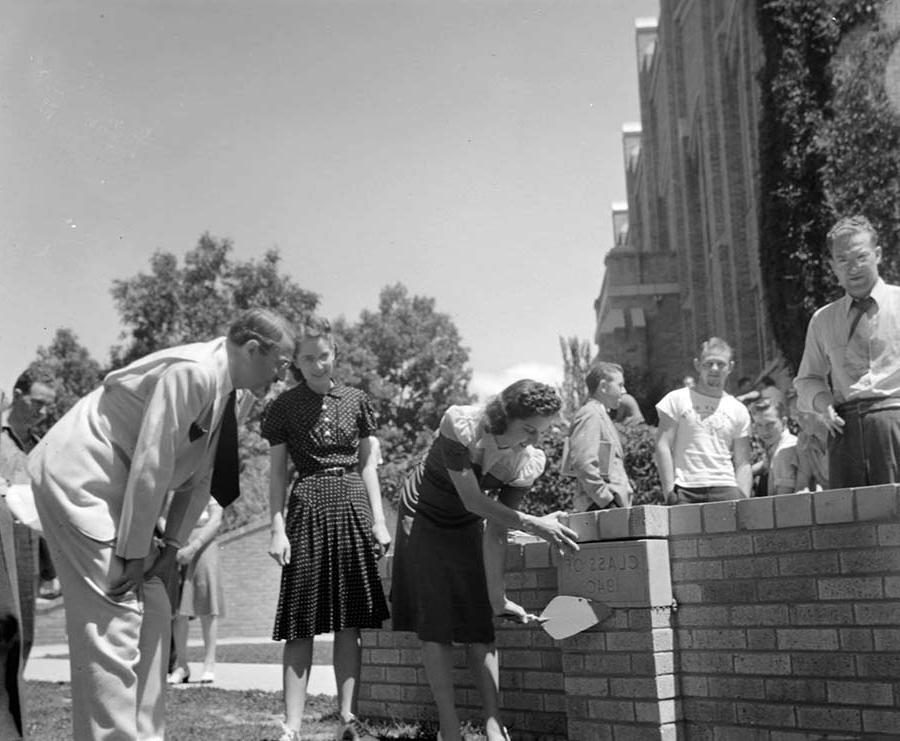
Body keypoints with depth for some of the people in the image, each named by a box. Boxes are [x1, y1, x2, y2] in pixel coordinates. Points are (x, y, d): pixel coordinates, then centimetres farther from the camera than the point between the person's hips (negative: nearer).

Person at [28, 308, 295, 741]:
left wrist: (170, 546, 4)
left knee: (152, 614, 9)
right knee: (113, 618, -13)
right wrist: (134, 553, -19)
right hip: (78, 475, -10)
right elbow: (151, 465, -24)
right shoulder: (192, 372, -24)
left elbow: (199, 477, 11)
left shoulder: (227, 390, 6)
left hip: (116, 489, 10)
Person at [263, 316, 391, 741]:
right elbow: (277, 473, 4)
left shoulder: (356, 402, 9)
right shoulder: (284, 407, 3)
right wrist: (277, 528, -5)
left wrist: (379, 520, 4)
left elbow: (367, 465, 11)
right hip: (308, 509, -2)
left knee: (350, 622, 3)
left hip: (353, 507, 2)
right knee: (302, 625, -4)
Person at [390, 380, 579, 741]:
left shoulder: (527, 461, -20)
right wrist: (533, 524, -37)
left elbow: (496, 534, -14)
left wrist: (498, 598, -15)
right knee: (435, 623, -7)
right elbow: (473, 500, -32)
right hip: (424, 518, -3)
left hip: (466, 526, 3)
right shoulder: (460, 425, -33)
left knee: (480, 622, -6)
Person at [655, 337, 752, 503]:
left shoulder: (738, 410, 15)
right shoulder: (677, 399, 7)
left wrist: (743, 500, -1)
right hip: (686, 491, -2)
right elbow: (663, 446, 2)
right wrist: (669, 492, -7)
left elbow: (742, 464, 13)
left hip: (726, 490, 2)